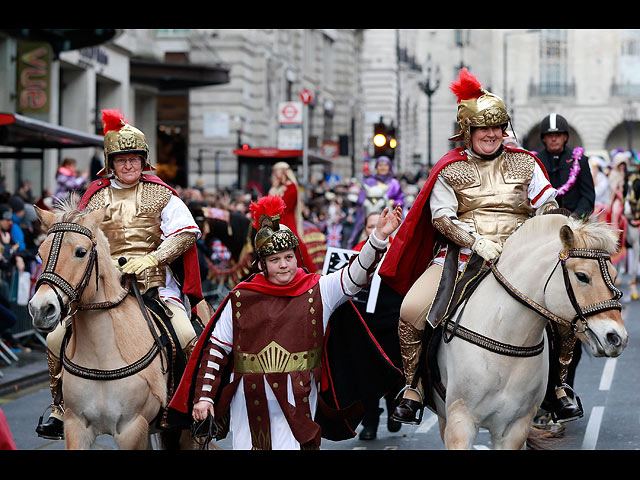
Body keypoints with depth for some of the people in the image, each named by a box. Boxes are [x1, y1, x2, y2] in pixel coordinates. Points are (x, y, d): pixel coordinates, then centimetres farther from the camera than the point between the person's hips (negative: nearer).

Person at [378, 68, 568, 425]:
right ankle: (414, 387, -5)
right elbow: (442, 217, -4)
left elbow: (548, 207, 10)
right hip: (460, 254, -1)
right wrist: (479, 242, -19)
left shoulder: (525, 164, 11)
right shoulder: (450, 170, 6)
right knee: (411, 310, -22)